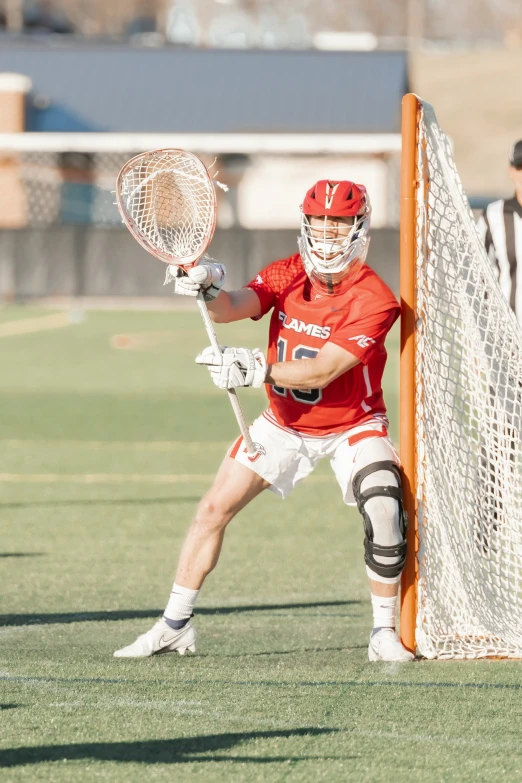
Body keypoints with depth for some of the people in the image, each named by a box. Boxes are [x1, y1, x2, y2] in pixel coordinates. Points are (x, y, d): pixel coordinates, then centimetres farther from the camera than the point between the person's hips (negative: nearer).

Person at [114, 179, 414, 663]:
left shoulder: (373, 299, -24)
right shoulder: (287, 275, -9)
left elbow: (322, 371, -32)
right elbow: (232, 308, -26)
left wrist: (257, 370, -43)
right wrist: (209, 290, -48)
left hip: (352, 425, -4)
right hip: (284, 423, 4)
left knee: (384, 511, -25)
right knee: (214, 508, -1)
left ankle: (384, 633, -8)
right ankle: (175, 626, 12)